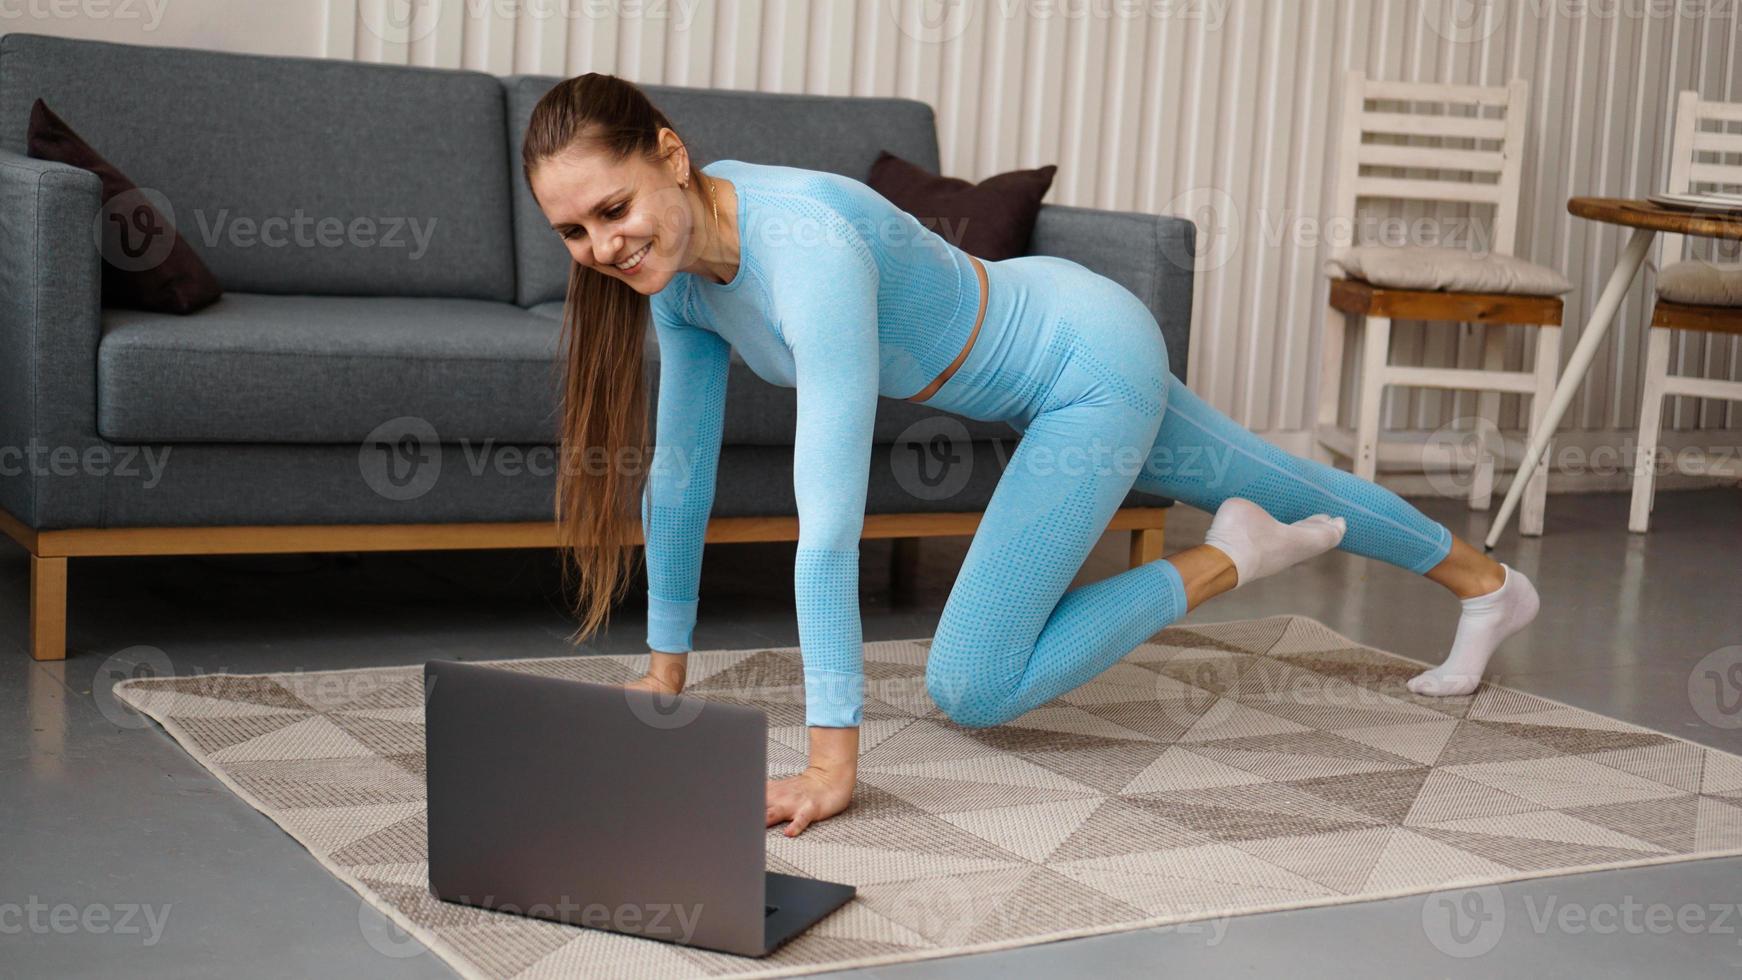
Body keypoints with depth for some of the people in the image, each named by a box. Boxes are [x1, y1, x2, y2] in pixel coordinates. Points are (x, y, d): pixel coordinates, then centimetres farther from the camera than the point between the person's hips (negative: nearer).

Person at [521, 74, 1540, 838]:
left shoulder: (805, 245, -39)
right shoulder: (679, 256, -13)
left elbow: (829, 519, -43)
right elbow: (680, 465, -3)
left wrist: (832, 762, -43)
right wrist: (666, 667, 2)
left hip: (1092, 363, -8)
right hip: (1040, 341, 8)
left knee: (971, 688, -13)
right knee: (1274, 483, 28)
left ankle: (1230, 561, 5)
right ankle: (1484, 584, 54)